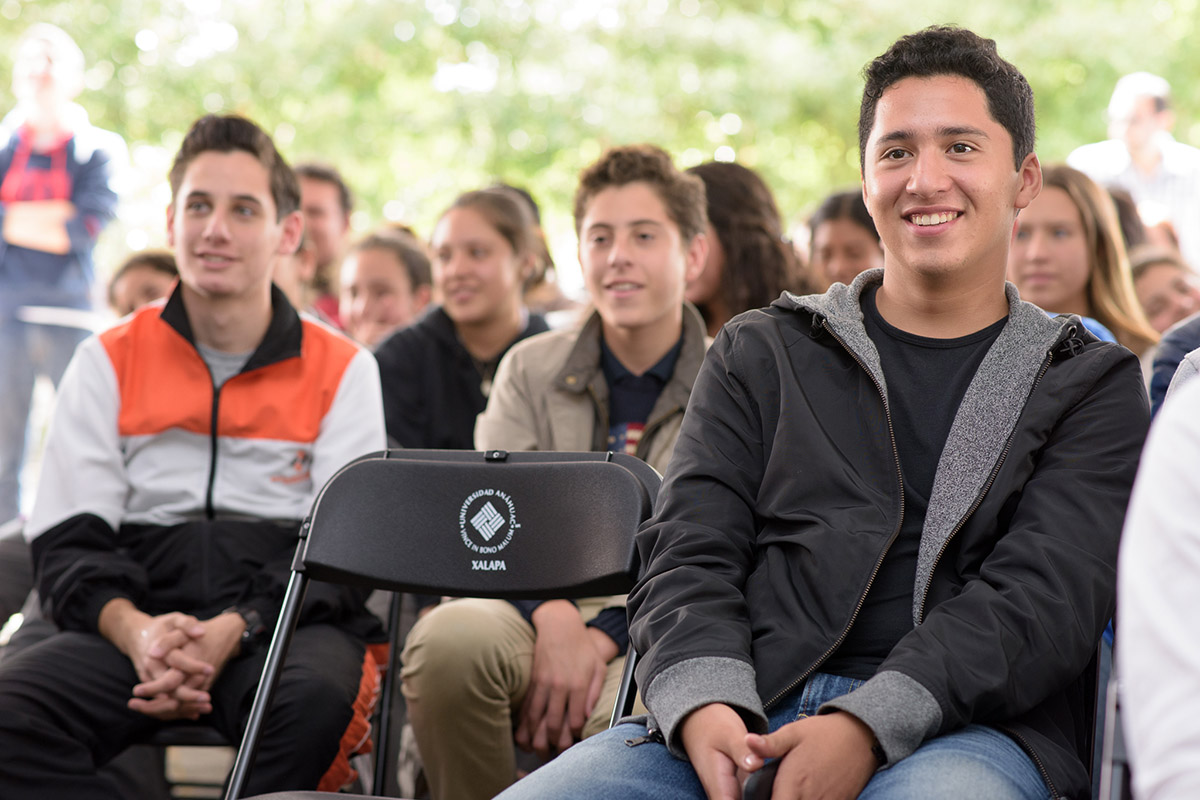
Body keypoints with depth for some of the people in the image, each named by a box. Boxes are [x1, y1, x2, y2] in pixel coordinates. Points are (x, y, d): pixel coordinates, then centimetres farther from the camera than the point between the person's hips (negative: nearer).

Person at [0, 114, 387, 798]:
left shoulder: (343, 369, 10)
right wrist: (136, 632, -16)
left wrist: (231, 631, -17)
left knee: (316, 700, -38)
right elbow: (67, 541, 7)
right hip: (137, 615, 2)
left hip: (288, 622, -1)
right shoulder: (108, 362, 14)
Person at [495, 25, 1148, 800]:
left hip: (964, 729, -2)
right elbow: (687, 555, 10)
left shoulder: (1094, 385, 14)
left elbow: (1044, 598, -1)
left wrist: (869, 725, -18)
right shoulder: (760, 353, 21)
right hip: (739, 715, 3)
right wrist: (703, 704, -14)